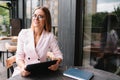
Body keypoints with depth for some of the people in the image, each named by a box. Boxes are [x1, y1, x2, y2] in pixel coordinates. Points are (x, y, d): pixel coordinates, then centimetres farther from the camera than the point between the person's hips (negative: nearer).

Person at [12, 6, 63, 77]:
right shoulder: (23, 33, 0)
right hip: (24, 72, 0)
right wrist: (23, 67, -22)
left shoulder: (50, 36, -2)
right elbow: (19, 56, -2)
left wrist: (57, 62, -22)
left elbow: (59, 55, 1)